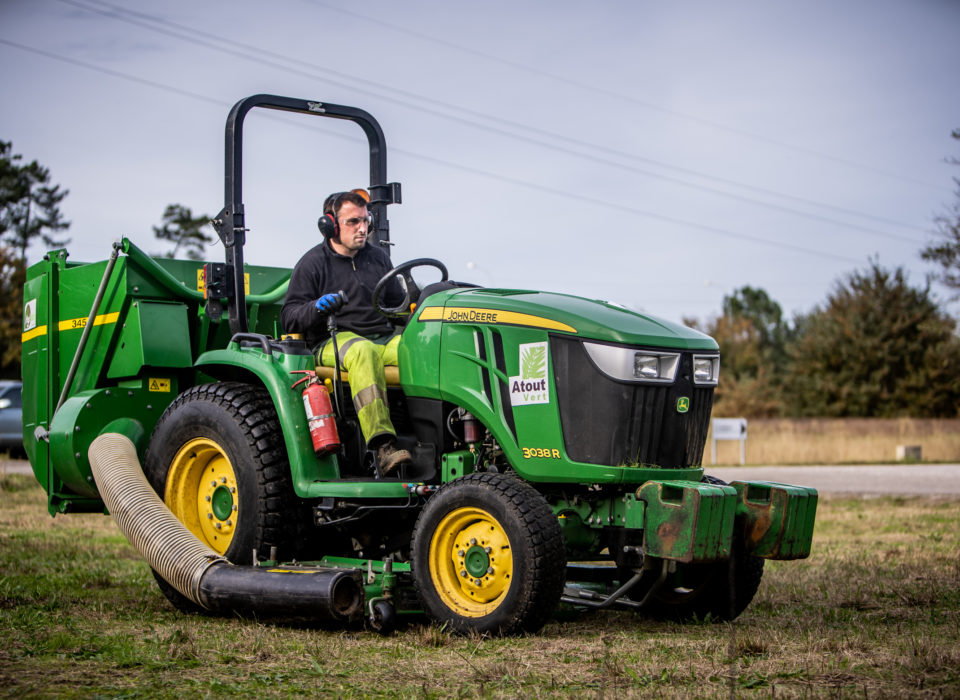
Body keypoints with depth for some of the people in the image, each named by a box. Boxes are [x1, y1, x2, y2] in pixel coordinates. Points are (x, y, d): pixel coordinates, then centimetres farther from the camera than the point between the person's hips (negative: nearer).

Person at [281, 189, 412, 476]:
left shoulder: (378, 258, 23)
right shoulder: (313, 263, 8)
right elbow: (289, 317, 2)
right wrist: (316, 308, -18)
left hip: (384, 338, 5)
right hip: (332, 342, -5)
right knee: (363, 351, -41)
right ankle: (383, 447, -51)